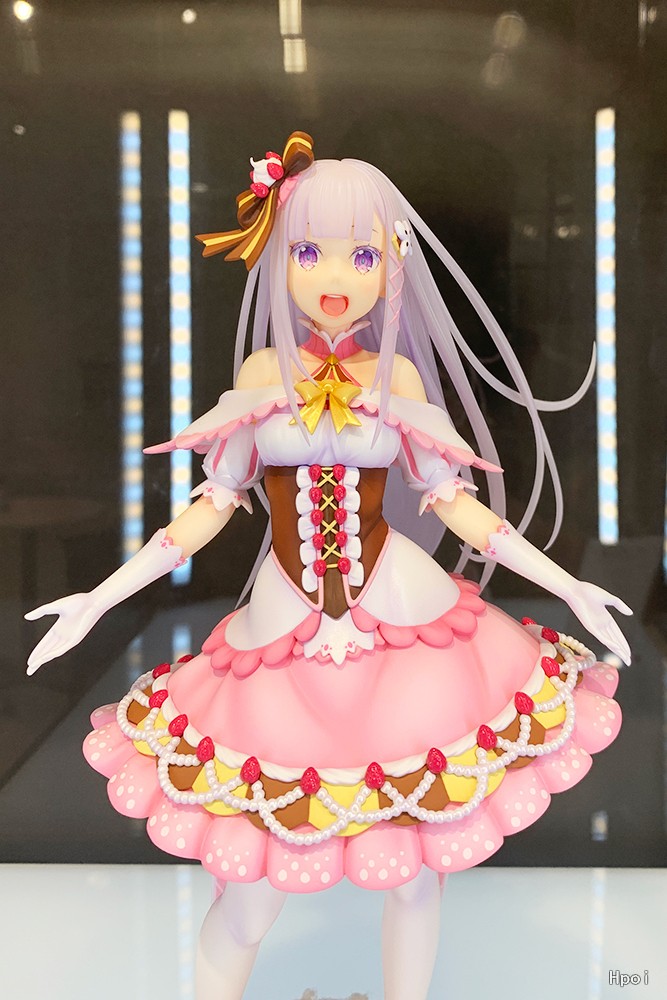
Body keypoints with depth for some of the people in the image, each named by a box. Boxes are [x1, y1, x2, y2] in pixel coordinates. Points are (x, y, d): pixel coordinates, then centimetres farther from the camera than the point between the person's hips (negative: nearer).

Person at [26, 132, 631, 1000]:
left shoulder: (398, 376, 1)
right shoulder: (261, 373, 1)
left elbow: (451, 500, 4)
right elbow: (212, 506, 4)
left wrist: (568, 586, 1)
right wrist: (97, 600, 2)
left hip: (403, 620, 1)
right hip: (282, 637, 0)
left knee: (417, 867, 9)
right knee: (252, 890, 3)